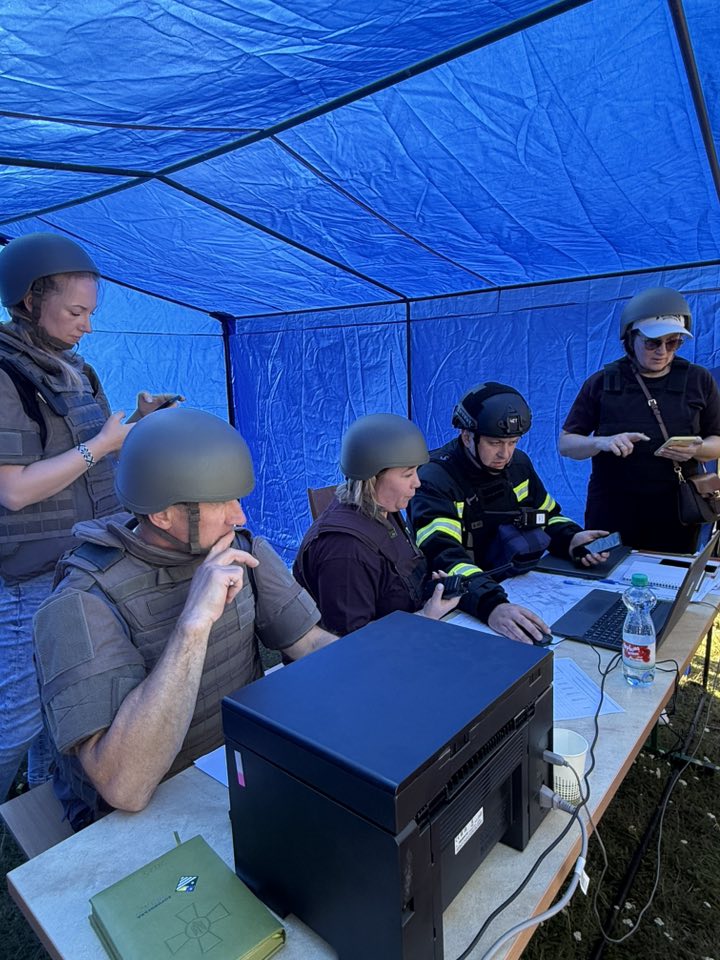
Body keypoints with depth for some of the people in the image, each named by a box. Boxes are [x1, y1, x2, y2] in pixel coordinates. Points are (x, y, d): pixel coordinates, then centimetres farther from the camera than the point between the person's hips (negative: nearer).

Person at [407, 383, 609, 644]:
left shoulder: (518, 463, 5)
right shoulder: (435, 480, -18)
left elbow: (548, 515, 19)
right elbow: (443, 557, -32)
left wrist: (571, 539, -4)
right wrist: (491, 606, -49)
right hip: (467, 605, -7)